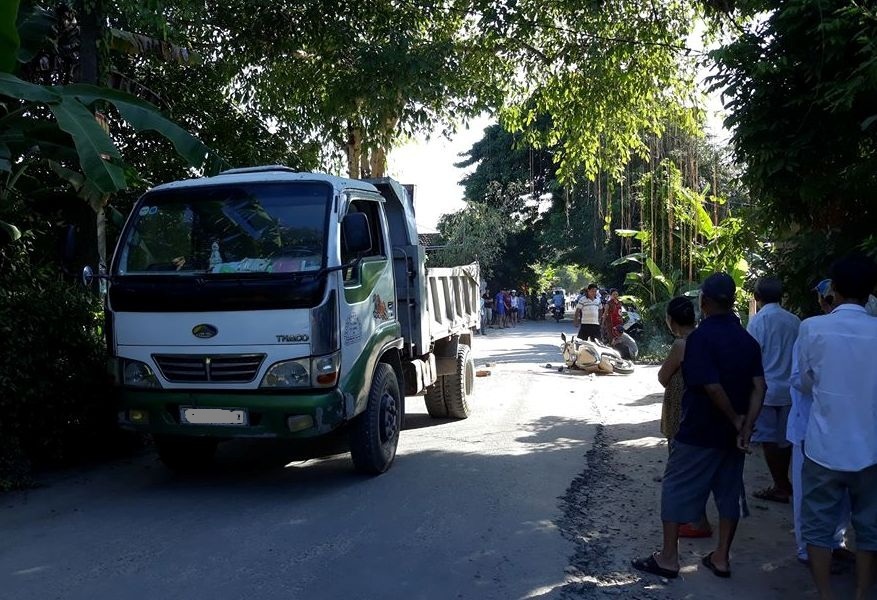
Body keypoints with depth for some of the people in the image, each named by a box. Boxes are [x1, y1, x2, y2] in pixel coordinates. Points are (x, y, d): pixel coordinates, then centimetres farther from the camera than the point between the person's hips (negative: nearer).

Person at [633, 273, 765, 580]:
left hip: (699, 432, -6)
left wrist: (735, 420, -10)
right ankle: (721, 557, 22)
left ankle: (668, 558, 10)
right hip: (732, 434, 7)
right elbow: (759, 387, -3)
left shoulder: (700, 337, -17)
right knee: (729, 491, 14)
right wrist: (746, 428, -9)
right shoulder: (747, 339, 5)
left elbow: (712, 386, -24)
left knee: (676, 488, 5)